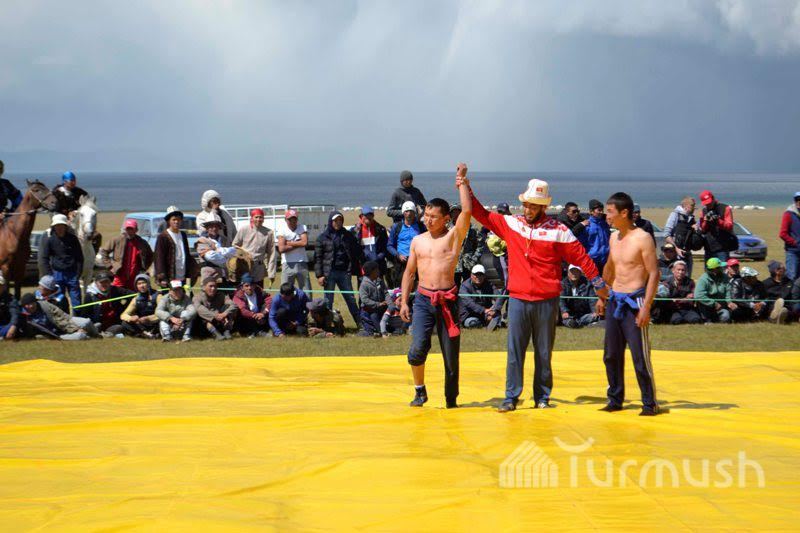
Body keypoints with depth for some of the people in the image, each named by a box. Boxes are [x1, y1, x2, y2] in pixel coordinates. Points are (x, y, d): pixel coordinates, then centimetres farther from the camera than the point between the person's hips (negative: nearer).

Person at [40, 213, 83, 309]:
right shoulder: (48, 239, -4)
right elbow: (44, 259, -2)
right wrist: (49, 276, -8)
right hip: (56, 273, 0)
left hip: (72, 273, 0)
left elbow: (80, 258, 4)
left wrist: (78, 274, -4)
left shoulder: (72, 238, -2)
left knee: (76, 301, 2)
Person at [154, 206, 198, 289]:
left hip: (182, 278, 6)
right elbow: (159, 258, -9)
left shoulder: (183, 235, 15)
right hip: (168, 279, -6)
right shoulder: (162, 237, -5)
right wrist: (162, 278, -15)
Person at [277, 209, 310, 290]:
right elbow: (281, 248, -13)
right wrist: (298, 244, -8)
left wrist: (289, 243, -8)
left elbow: (305, 242, -12)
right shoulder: (282, 230, 0)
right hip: (288, 265, -1)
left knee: (306, 291, 4)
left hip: (302, 264, 1)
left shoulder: (302, 228, 5)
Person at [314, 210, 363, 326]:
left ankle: (361, 323, 8)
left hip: (344, 272, 2)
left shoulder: (348, 236, 9)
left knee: (351, 299, 5)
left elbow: (357, 252, 9)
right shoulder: (323, 237, 3)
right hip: (329, 273, -2)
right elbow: (318, 257, 1)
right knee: (328, 301, 2)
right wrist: (319, 275, -6)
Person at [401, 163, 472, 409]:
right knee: (418, 348, -12)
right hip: (423, 299, 2)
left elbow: (467, 211, -14)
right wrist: (404, 302, 11)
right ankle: (420, 391, 9)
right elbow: (409, 272, 17)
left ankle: (451, 398, 16)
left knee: (451, 354, 3)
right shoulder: (418, 241, 12)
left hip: (447, 300, -2)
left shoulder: (454, 236, 1)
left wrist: (462, 181, -9)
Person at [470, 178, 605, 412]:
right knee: (514, 350, 1)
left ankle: (542, 397, 16)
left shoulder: (557, 231, -2)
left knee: (544, 352, 7)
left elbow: (581, 257, 0)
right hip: (518, 299, 2)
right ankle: (511, 397, 5)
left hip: (546, 302, -2)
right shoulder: (511, 224, 6)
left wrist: (599, 284, 0)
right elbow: (483, 215, 12)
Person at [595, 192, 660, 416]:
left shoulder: (643, 238, -11)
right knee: (611, 355, 10)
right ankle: (615, 399, 20)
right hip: (614, 300, 7)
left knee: (640, 356, -6)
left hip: (634, 302, -7)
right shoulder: (614, 238, 12)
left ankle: (649, 403, 2)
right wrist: (602, 296, 24)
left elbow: (654, 273, -13)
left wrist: (646, 307, -19)